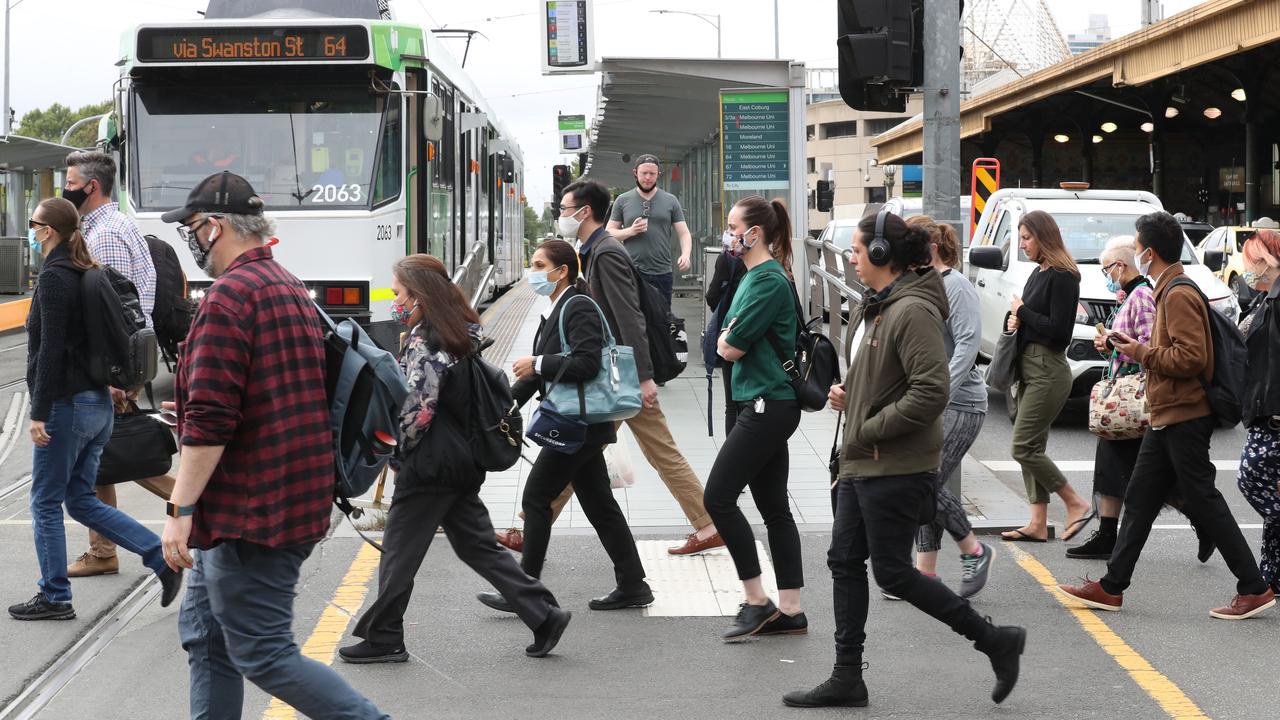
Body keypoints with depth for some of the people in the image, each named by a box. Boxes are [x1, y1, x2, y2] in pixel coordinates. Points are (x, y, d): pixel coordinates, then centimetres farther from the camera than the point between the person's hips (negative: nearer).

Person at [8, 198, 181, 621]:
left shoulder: (53, 277, -15)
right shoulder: (86, 275, 12)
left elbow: (51, 350, -20)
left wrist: (39, 412, -19)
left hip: (66, 405, -9)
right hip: (98, 403, 9)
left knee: (46, 502, 4)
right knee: (81, 500, 14)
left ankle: (54, 598, 11)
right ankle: (164, 558, 6)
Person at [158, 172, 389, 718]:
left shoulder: (229, 296, -16)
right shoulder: (291, 289, 15)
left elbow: (210, 420, -23)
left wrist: (180, 510, -19)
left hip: (252, 510, -10)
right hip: (295, 498, 10)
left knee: (263, 656, -5)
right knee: (205, 634, 17)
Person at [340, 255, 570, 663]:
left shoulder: (424, 345, -17)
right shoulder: (457, 335, 11)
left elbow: (416, 410, -21)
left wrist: (398, 450, -7)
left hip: (428, 467, -9)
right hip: (461, 461, 9)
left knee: (399, 553, 2)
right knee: (477, 545, 11)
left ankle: (382, 640, 10)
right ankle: (543, 614, 6)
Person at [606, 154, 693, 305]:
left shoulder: (670, 201, 9)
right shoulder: (623, 200, 7)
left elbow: (684, 233, 6)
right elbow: (609, 233, 7)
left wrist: (686, 254, -13)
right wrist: (630, 231, -12)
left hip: (662, 274, 1)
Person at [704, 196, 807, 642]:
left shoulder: (769, 281, -16)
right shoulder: (753, 276, 16)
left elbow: (731, 348, -17)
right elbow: (725, 342, 18)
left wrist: (728, 342, 2)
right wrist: (731, 341, 0)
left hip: (769, 406, -10)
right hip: (766, 405, 10)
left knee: (719, 497, -9)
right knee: (774, 508, 9)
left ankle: (757, 601, -3)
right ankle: (790, 611, 11)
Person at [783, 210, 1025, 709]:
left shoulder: (913, 312, -20)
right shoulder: (876, 307, 12)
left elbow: (930, 392, -27)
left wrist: (870, 430, -20)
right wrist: (848, 393, 7)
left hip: (897, 467, -10)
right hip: (861, 462, 10)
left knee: (892, 573, -3)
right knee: (845, 563, 11)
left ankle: (995, 640, 8)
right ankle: (847, 678, 18)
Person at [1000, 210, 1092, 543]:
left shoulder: (1062, 277, -14)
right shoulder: (1038, 273, 15)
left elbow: (1059, 330, -19)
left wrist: (1022, 312, -10)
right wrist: (1015, 320, 3)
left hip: (1048, 371, -10)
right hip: (1029, 367, 10)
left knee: (1024, 447, -10)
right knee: (1031, 447, 9)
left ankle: (1076, 504, 1)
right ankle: (1038, 524, 12)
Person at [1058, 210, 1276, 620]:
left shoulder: (1178, 295, -17)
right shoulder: (1170, 291, 16)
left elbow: (1191, 357, -24)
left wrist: (1142, 354, -14)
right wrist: (1138, 347, 9)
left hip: (1184, 417, -11)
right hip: (1169, 417, 11)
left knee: (1203, 502, -6)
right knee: (1139, 500, 12)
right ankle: (1112, 588, 17)